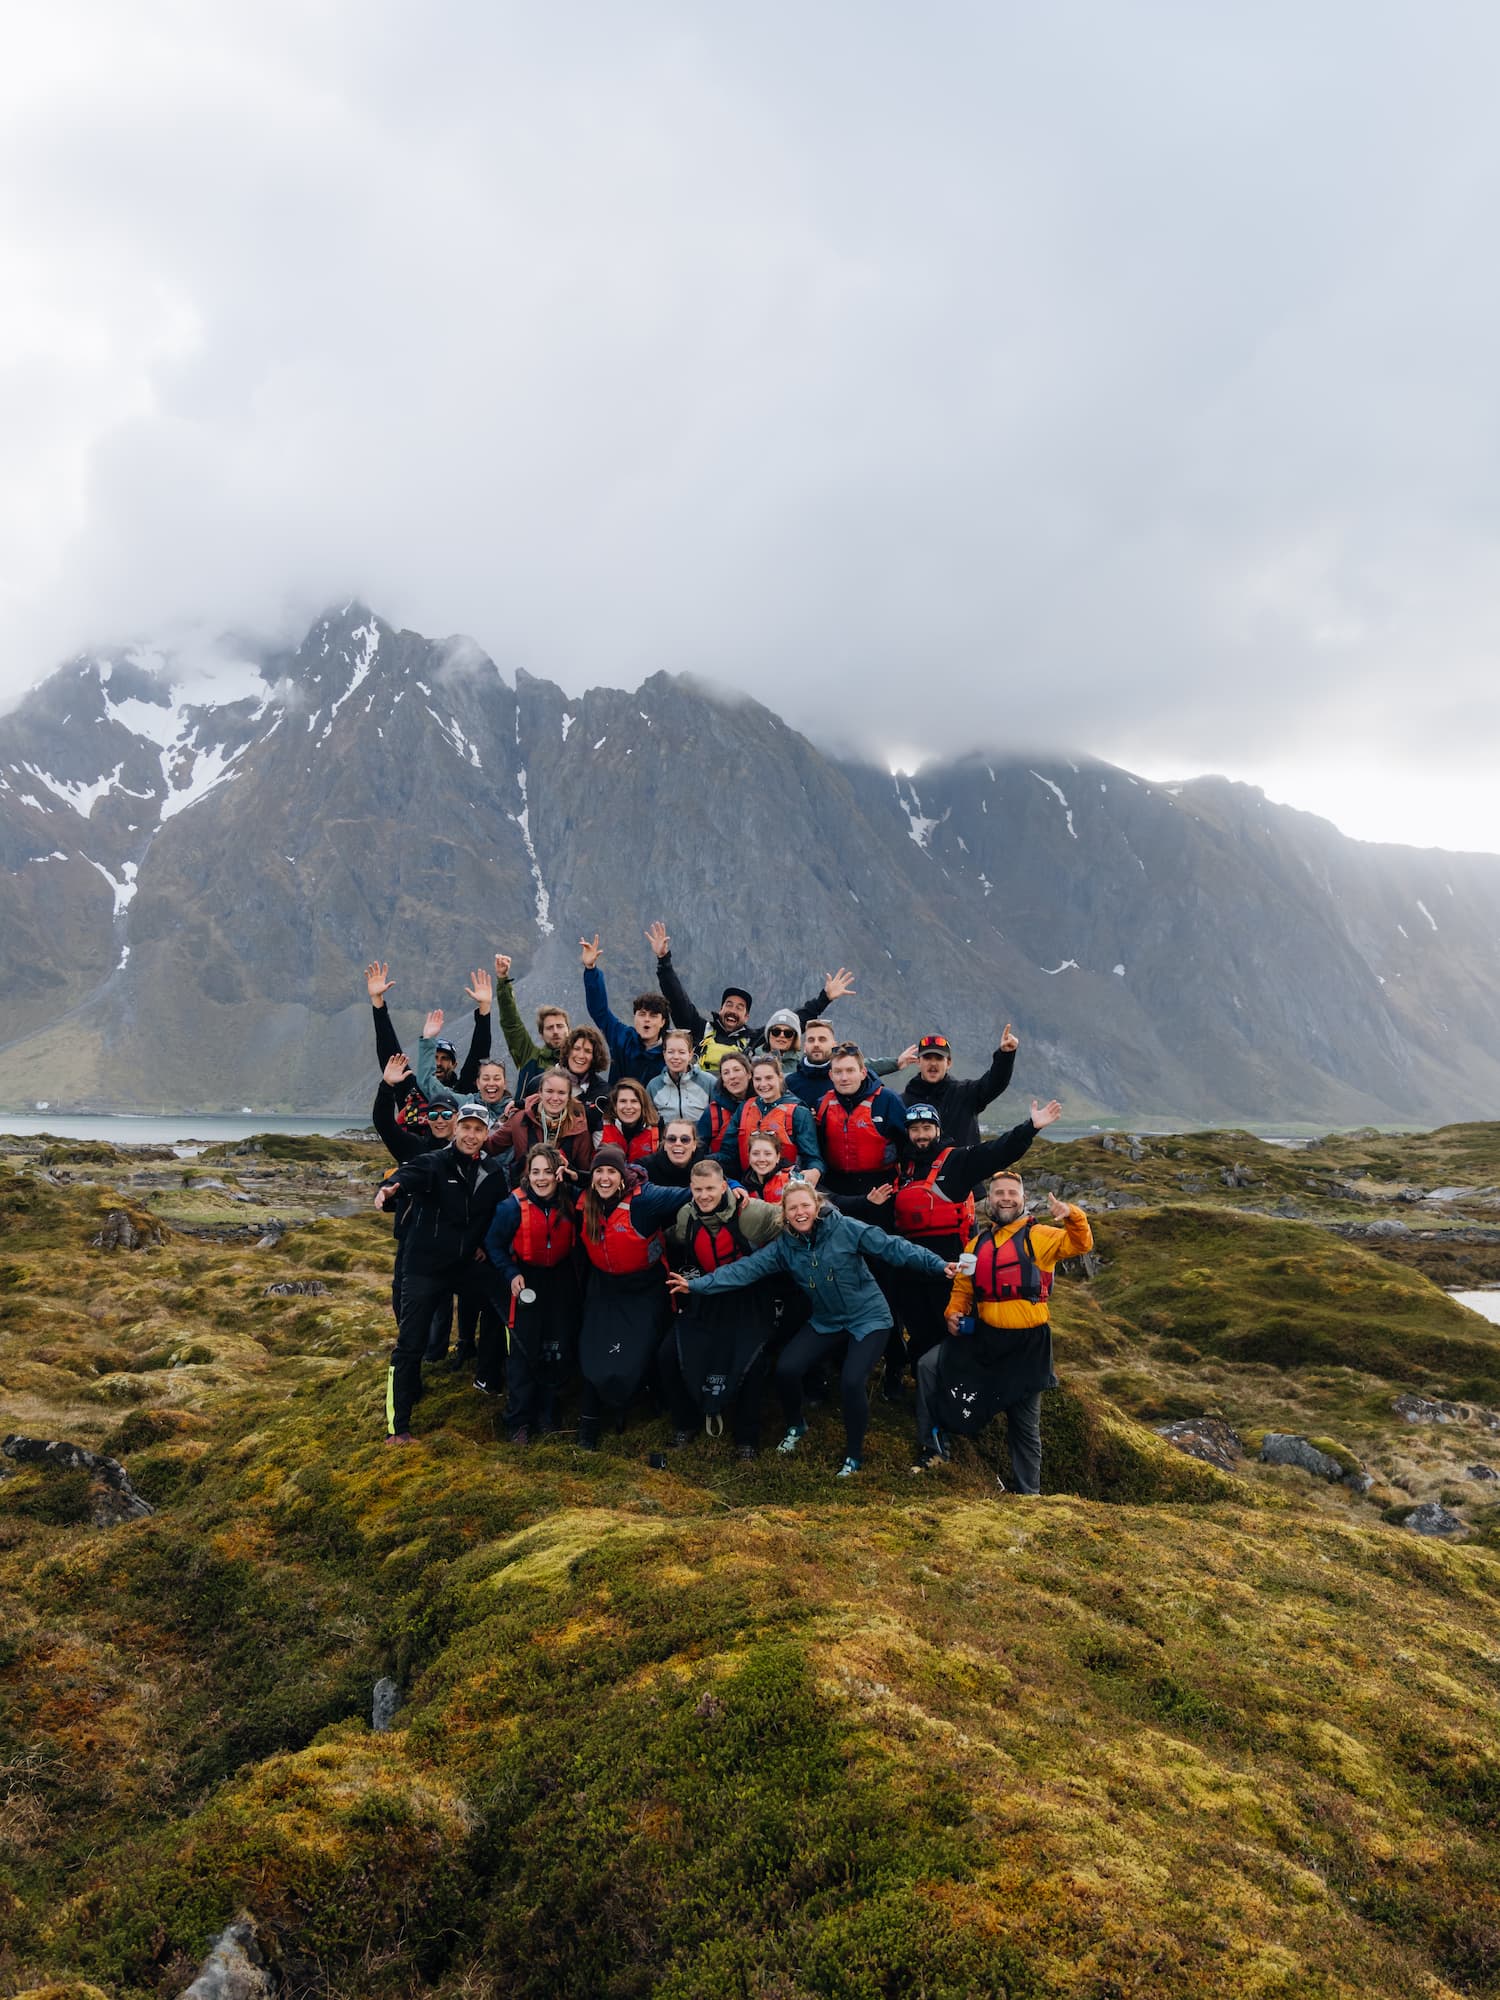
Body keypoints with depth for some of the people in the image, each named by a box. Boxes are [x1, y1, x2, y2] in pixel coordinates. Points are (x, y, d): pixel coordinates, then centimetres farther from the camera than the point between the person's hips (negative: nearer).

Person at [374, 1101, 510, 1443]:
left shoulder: (492, 1173, 3)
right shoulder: (431, 1163, -12)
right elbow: (408, 1175, -35)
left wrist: (488, 1244, 4)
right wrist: (389, 1188, -57)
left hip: (470, 1265, 4)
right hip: (425, 1267, -4)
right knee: (409, 1346, -3)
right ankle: (398, 1424, 6)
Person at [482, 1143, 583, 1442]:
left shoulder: (570, 1204, -9)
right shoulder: (514, 1206, -17)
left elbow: (576, 1246, 2)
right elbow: (493, 1244, -7)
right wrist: (511, 1275, -17)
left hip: (562, 1284, 3)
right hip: (527, 1284, -3)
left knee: (559, 1351, 9)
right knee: (523, 1353, -2)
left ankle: (547, 1412, 27)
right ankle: (518, 1421, 11)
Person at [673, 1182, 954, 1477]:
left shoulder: (845, 1228, -16)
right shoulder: (784, 1246, -4)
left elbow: (892, 1247, -15)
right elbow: (746, 1268, -11)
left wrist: (938, 1265, -21)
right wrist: (697, 1285, -20)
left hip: (868, 1318, -4)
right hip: (826, 1322, 4)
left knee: (852, 1382, -23)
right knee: (786, 1369, -13)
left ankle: (854, 1454, 4)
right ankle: (795, 1427, 19)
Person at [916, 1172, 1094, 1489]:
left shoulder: (1038, 1236, -4)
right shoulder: (977, 1243, 9)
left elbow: (1081, 1244, -16)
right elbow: (962, 1287, 16)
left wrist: (1072, 1216, -35)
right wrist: (954, 1312, -2)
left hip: (1027, 1344, -4)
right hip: (983, 1336, 4)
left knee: (1024, 1424, 6)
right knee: (929, 1365, -9)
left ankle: (1028, 1492, 22)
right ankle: (932, 1448, 1)